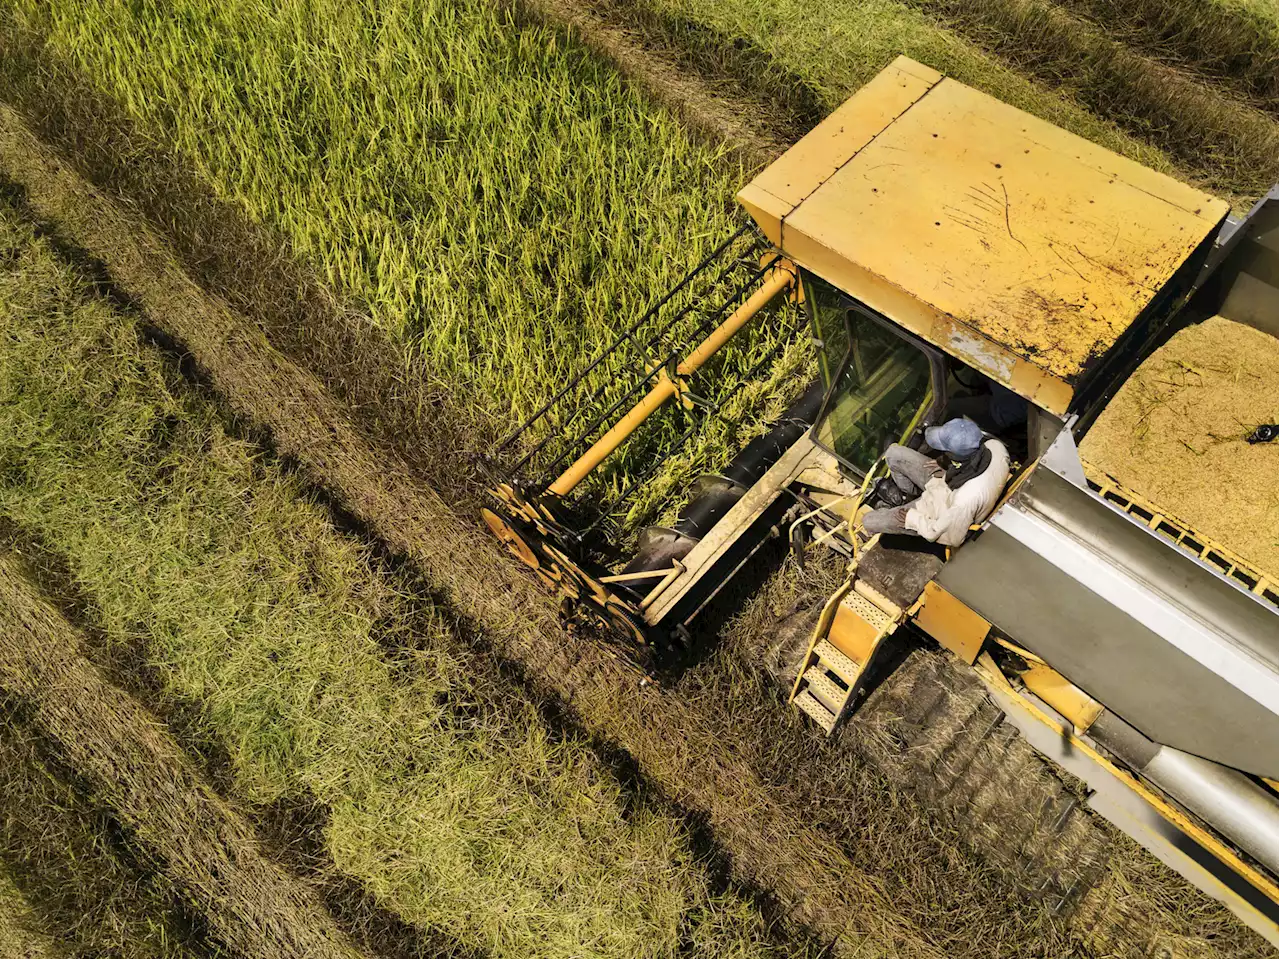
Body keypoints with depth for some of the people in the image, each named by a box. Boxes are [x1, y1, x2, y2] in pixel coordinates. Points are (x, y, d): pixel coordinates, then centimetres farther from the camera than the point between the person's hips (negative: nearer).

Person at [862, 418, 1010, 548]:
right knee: (893, 453, 5)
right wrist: (949, 474, -7)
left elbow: (952, 538, -24)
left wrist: (912, 519, -12)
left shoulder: (966, 500, -45)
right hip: (947, 485, 6)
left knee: (868, 521, 3)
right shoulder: (995, 444, -29)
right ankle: (907, 489, 34)